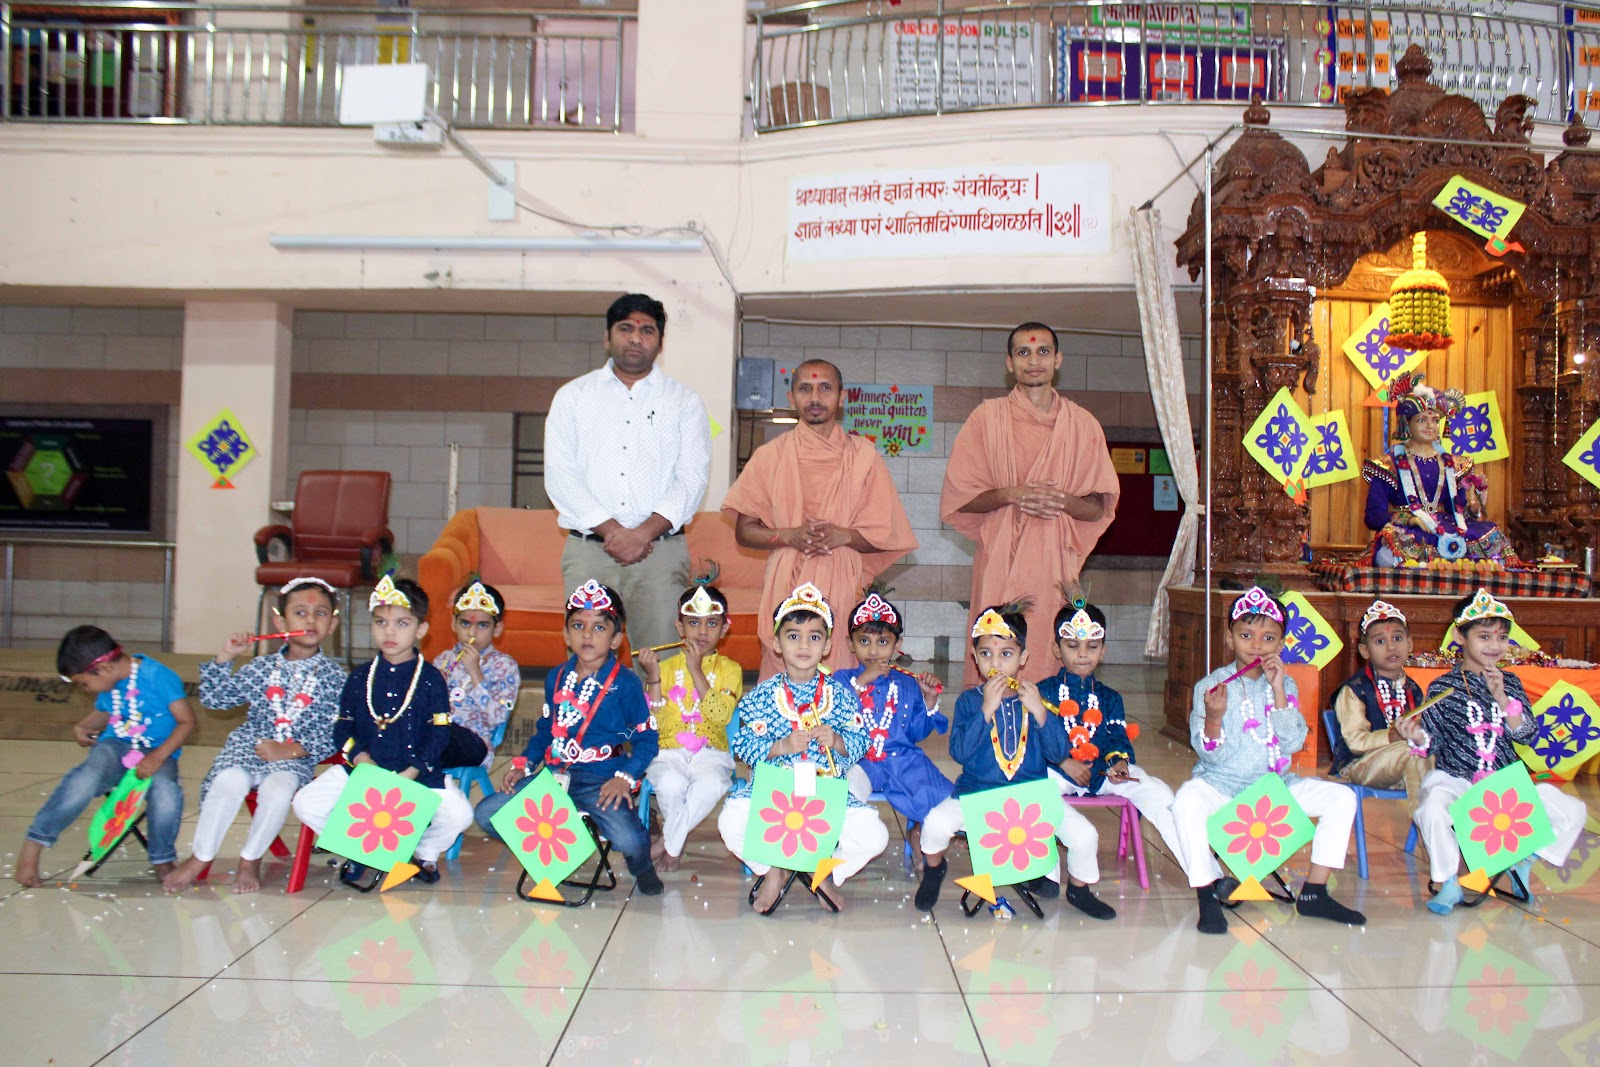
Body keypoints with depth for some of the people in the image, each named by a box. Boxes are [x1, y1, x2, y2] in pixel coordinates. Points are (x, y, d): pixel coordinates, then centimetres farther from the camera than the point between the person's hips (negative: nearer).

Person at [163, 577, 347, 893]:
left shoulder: (333, 677, 1)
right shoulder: (262, 667, 9)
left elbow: (333, 733, -3)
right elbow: (215, 699, 12)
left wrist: (290, 750, -14)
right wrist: (224, 659, 1)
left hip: (295, 758, -2)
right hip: (248, 747, 2)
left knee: (278, 790, -34)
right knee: (228, 782, -30)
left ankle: (250, 860, -8)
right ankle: (200, 858, -10)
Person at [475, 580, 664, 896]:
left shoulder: (626, 684, -4)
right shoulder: (556, 678, 13)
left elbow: (646, 739, -4)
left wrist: (625, 778, -18)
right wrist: (523, 766, 7)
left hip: (601, 781, -5)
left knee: (628, 841, -30)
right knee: (486, 814, -10)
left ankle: (641, 863, 10)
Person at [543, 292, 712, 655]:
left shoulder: (684, 401, 12)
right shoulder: (573, 396, 13)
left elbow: (692, 478, 1)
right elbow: (560, 475, 2)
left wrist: (644, 532, -13)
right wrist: (611, 529, -10)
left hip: (661, 550, 0)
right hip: (588, 549, 1)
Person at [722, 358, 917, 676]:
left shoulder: (863, 454, 9)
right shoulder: (770, 456, 10)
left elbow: (885, 534, 8)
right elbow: (744, 531, 8)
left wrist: (843, 535, -10)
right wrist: (789, 535, -10)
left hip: (842, 583, 0)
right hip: (786, 586, 0)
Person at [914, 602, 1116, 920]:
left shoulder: (1036, 698, 3)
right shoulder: (969, 701, -1)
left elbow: (1059, 753, -6)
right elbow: (959, 752, -16)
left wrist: (1040, 711, -19)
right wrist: (986, 709, -23)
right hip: (977, 793, -1)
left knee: (1084, 834, -16)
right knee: (936, 822, -27)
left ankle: (1079, 889, 17)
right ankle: (934, 869, 10)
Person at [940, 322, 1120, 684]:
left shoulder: (1082, 424, 12)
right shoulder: (988, 417, 8)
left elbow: (1100, 508, 11)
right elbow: (959, 498, 5)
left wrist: (1063, 501, -9)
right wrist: (1009, 495, -11)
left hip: (1055, 561, 1)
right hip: (1000, 559, -1)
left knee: (1051, 660, -4)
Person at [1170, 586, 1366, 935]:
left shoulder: (1285, 684, 4)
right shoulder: (1210, 686, -6)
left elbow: (1294, 744, -9)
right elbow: (1211, 755, -11)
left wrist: (1278, 691, -17)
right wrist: (1214, 716, -30)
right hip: (1221, 784, -4)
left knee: (1342, 797, -11)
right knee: (1187, 800, -35)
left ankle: (1313, 893, -1)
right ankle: (1208, 895, -19)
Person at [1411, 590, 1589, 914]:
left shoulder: (1510, 683, 8)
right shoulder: (1443, 687, -4)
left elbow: (1528, 735, -3)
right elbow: (1432, 744, -4)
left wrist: (1502, 699, -16)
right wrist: (1418, 737, -27)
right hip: (1456, 780, -4)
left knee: (1573, 811, -8)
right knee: (1432, 810, -37)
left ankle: (1523, 863, 16)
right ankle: (1449, 883, -12)